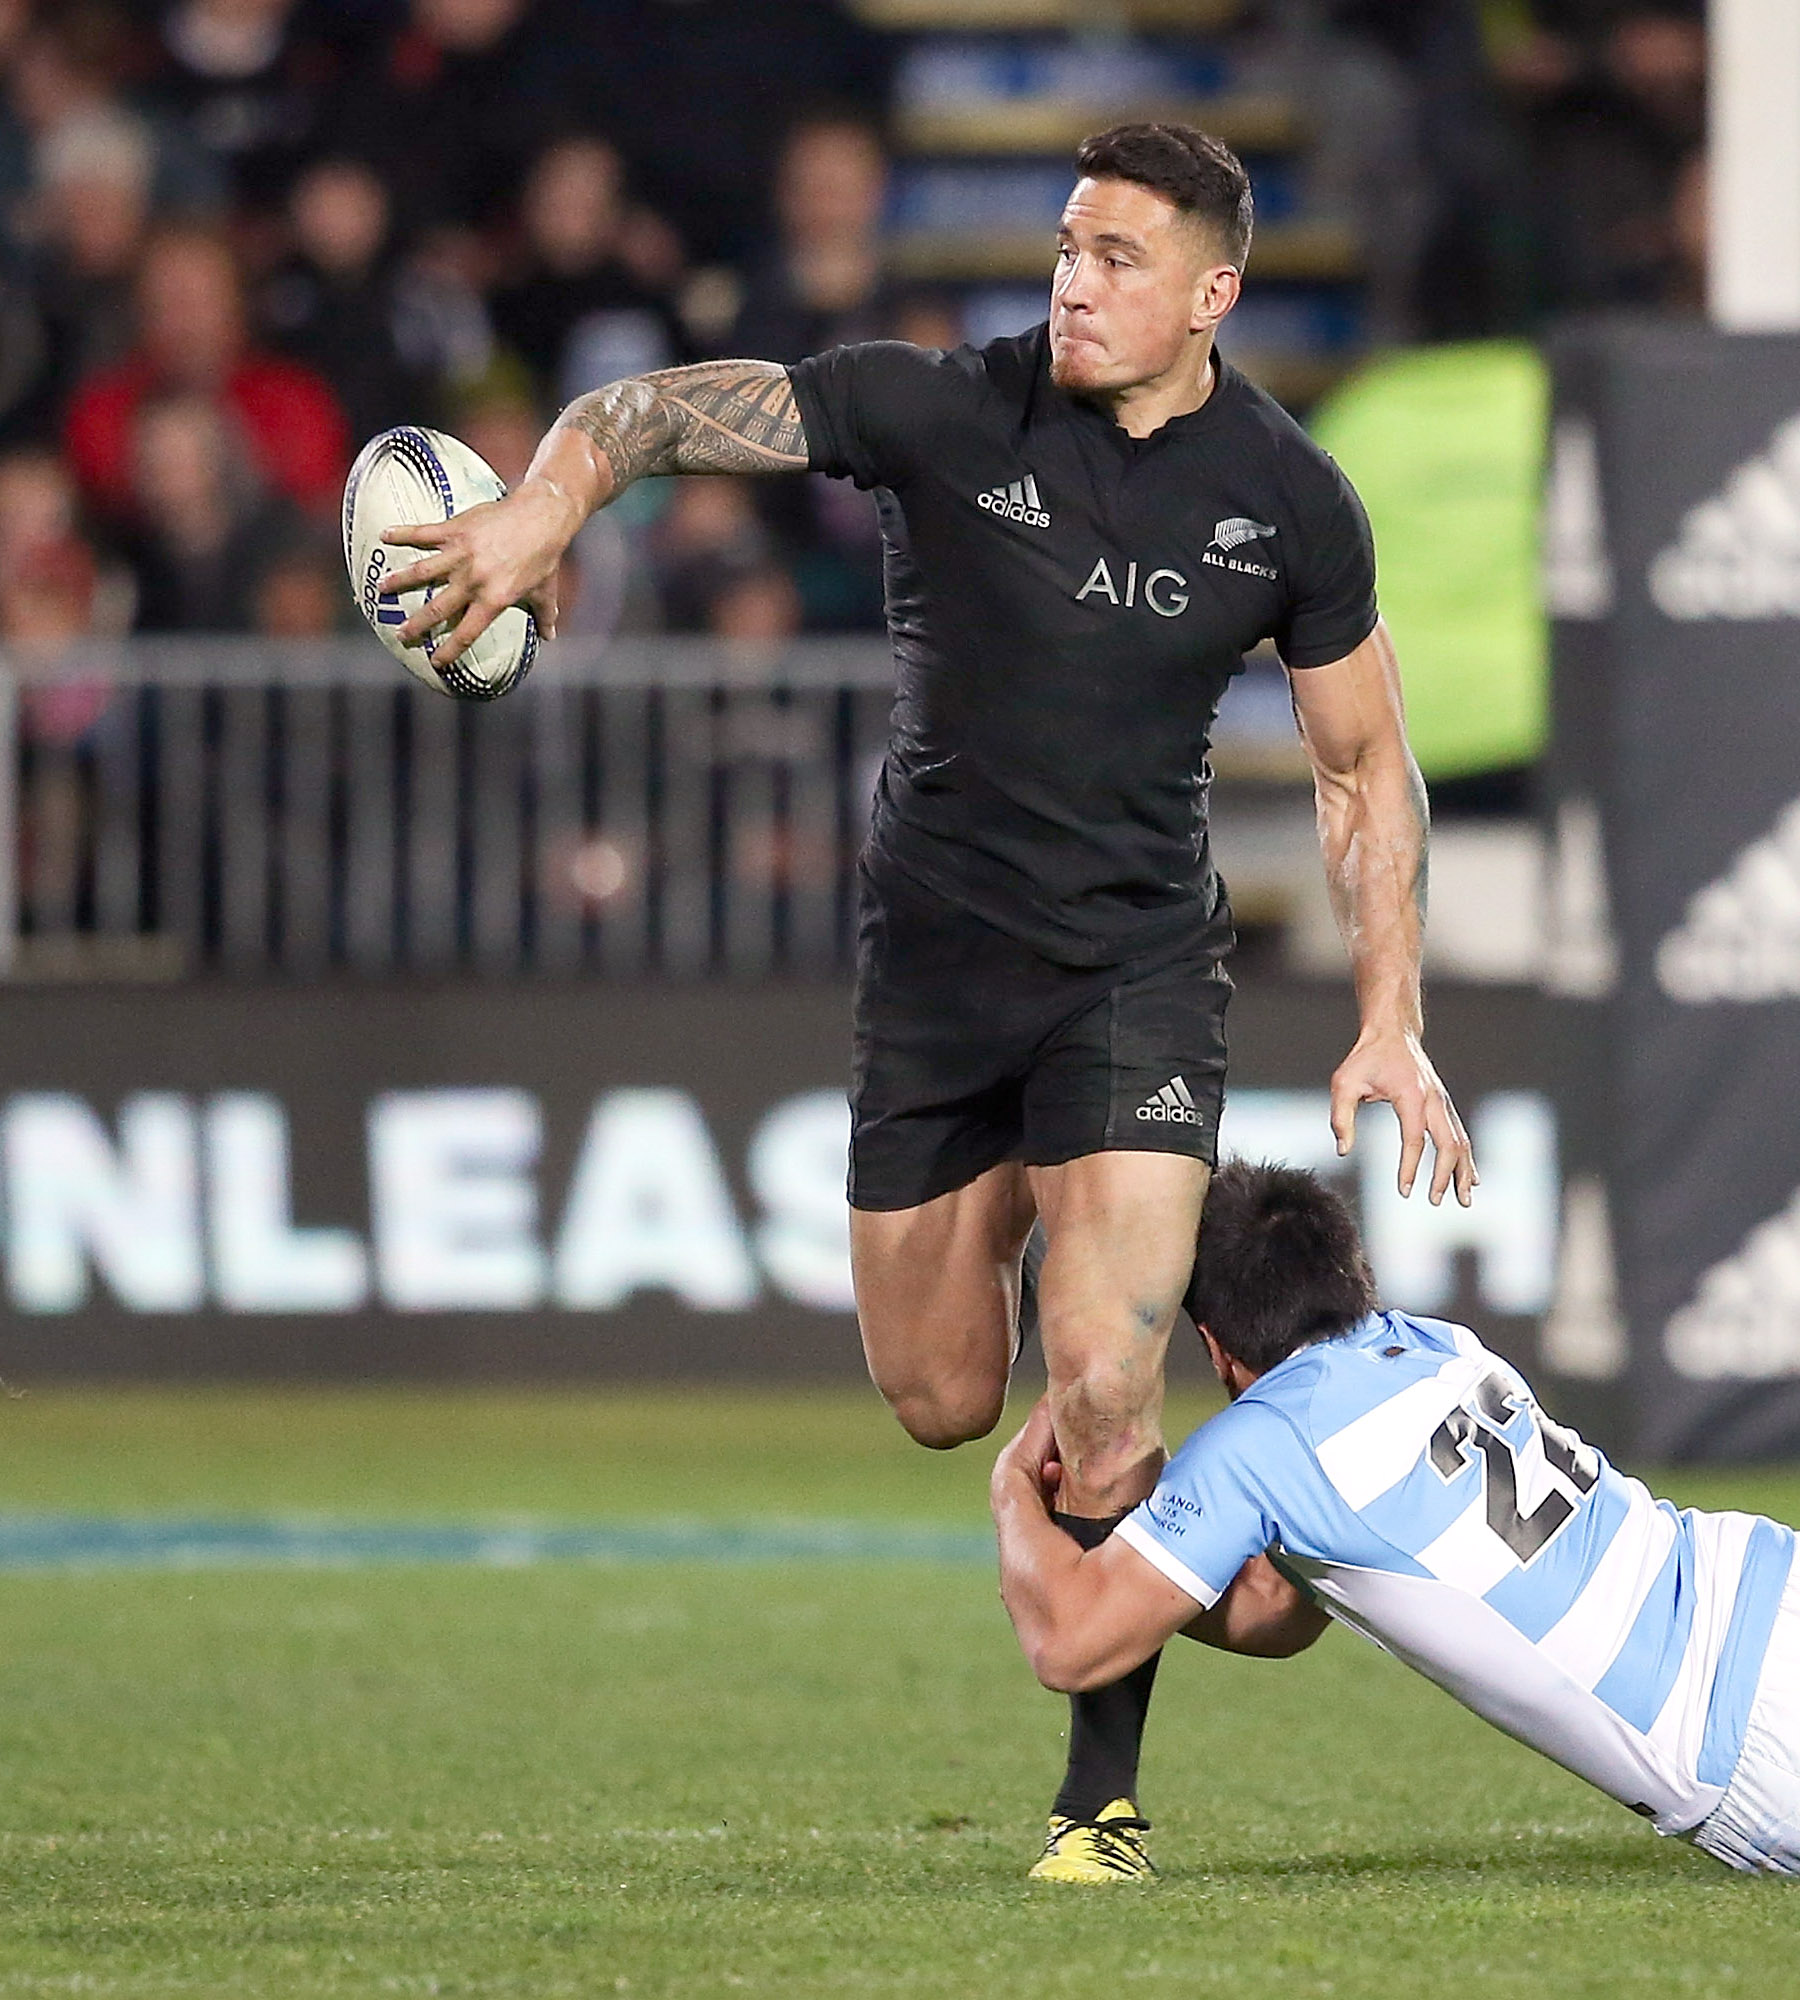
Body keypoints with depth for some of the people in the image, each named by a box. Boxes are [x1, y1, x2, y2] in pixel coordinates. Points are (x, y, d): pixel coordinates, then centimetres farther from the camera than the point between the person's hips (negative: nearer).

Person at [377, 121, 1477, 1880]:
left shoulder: (1285, 499, -6)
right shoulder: (941, 413, -11)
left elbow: (1364, 765, 6)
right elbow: (656, 409, -12)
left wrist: (1389, 1026, 1)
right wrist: (545, 505, -34)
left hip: (1137, 968, -1)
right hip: (932, 959, 1)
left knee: (1100, 1400, -17)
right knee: (940, 1405, 9)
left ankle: (1100, 1803, -3)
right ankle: (1018, 1203, 46)